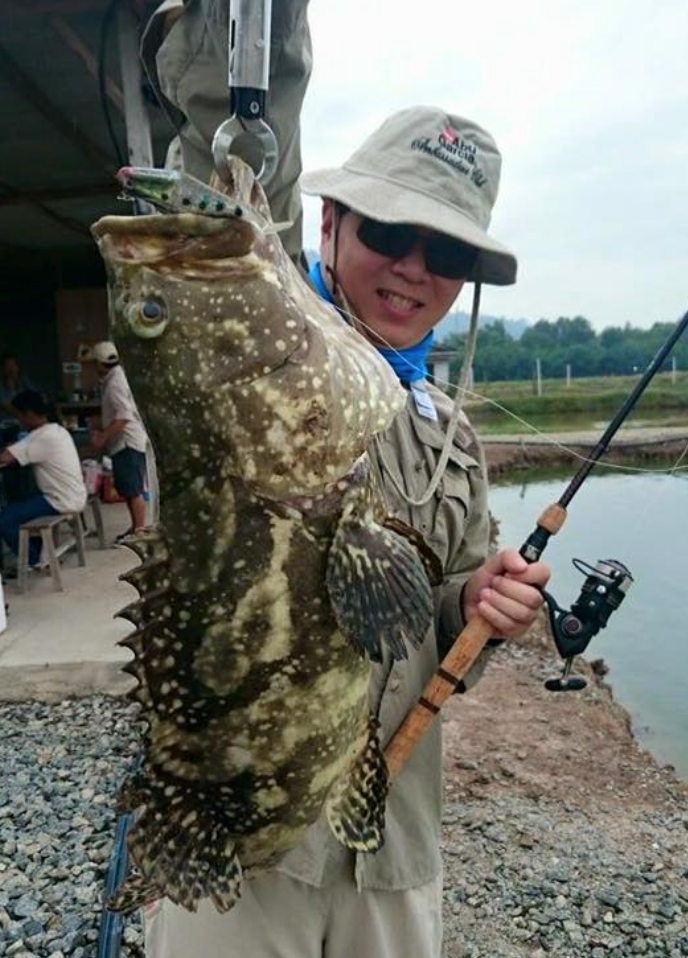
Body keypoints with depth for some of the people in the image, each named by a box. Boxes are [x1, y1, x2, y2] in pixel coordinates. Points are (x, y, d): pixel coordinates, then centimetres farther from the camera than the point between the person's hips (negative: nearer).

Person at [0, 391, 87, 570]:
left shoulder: (40, 437, -20)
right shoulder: (58, 430, 9)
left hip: (62, 502, -10)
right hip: (76, 497, 10)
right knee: (21, 506, 28)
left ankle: (34, 562, 8)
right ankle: (38, 554, 31)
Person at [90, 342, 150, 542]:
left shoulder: (114, 383, -16)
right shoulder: (113, 379, 15)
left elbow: (124, 416, -26)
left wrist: (102, 438, -23)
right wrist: (103, 434, 18)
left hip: (128, 444, -10)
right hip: (123, 443, 10)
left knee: (134, 491, -6)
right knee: (126, 489, 17)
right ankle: (135, 528, 26)